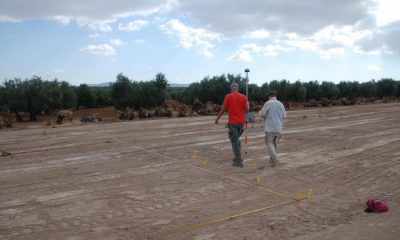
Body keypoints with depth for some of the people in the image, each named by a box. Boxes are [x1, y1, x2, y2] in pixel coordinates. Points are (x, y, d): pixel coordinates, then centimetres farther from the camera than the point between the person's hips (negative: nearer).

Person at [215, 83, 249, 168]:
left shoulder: (228, 96, -5)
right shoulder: (243, 97, 3)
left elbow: (223, 109, -5)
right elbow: (247, 109, -2)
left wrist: (217, 118, 7)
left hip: (232, 122, -4)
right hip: (241, 121, 4)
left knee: (234, 141, 0)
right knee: (237, 139, 22)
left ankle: (238, 161, -3)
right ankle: (237, 157, 19)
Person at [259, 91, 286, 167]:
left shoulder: (268, 103, -7)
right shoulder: (281, 104, 5)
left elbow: (262, 114, -7)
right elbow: (284, 115, 9)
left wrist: (260, 112, 16)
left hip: (270, 127, -4)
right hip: (278, 128, 5)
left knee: (269, 143, 1)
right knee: (275, 143, 14)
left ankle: (274, 158, -15)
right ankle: (272, 159, 18)